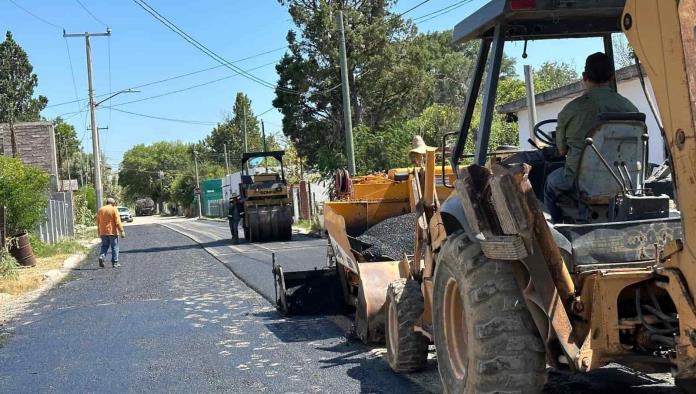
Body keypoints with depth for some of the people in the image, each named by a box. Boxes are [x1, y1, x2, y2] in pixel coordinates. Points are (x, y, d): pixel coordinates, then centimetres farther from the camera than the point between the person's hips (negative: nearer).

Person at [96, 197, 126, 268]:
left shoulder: (100, 210, 10)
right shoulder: (114, 209, -6)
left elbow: (98, 222, 14)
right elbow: (118, 222, -12)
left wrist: (99, 232, 21)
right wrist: (122, 231, -10)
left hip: (103, 232, 4)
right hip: (112, 231, -4)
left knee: (104, 246, 12)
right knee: (114, 247, 4)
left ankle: (101, 257, -13)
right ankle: (115, 263, 5)